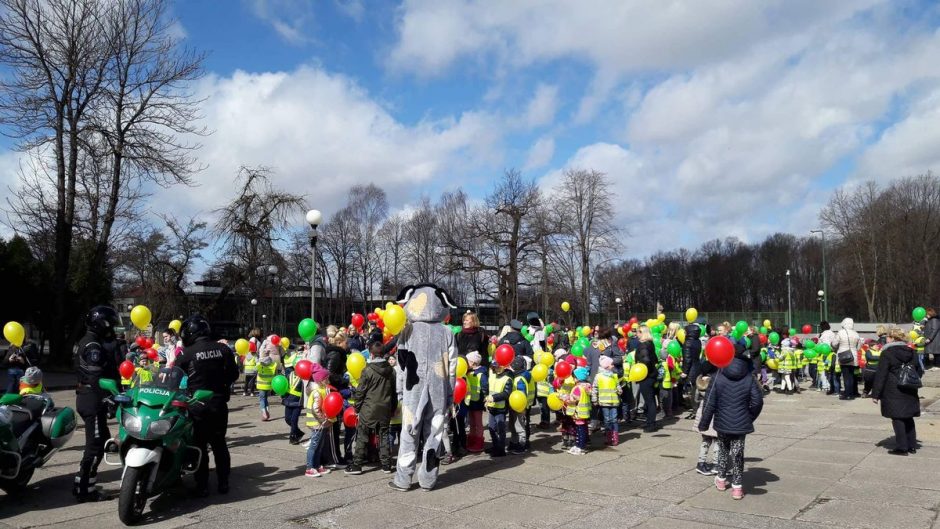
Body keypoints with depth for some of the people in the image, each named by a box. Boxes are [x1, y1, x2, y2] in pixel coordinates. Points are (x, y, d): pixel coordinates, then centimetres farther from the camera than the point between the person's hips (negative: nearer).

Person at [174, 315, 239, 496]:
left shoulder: (187, 353, -12)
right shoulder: (223, 349, -3)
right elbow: (233, 374, 4)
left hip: (197, 405, -3)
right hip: (219, 403, 3)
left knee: (199, 445, 7)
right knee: (219, 444, 14)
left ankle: (202, 486, 9)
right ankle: (223, 483, 18)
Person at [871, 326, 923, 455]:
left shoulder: (887, 353, -12)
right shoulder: (912, 352, 8)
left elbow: (880, 375, -14)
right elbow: (919, 371, 16)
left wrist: (875, 394, -11)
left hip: (893, 393, -6)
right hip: (910, 392, 7)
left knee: (897, 419, -1)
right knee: (908, 418, 17)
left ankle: (901, 447, 1)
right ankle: (912, 446, 24)